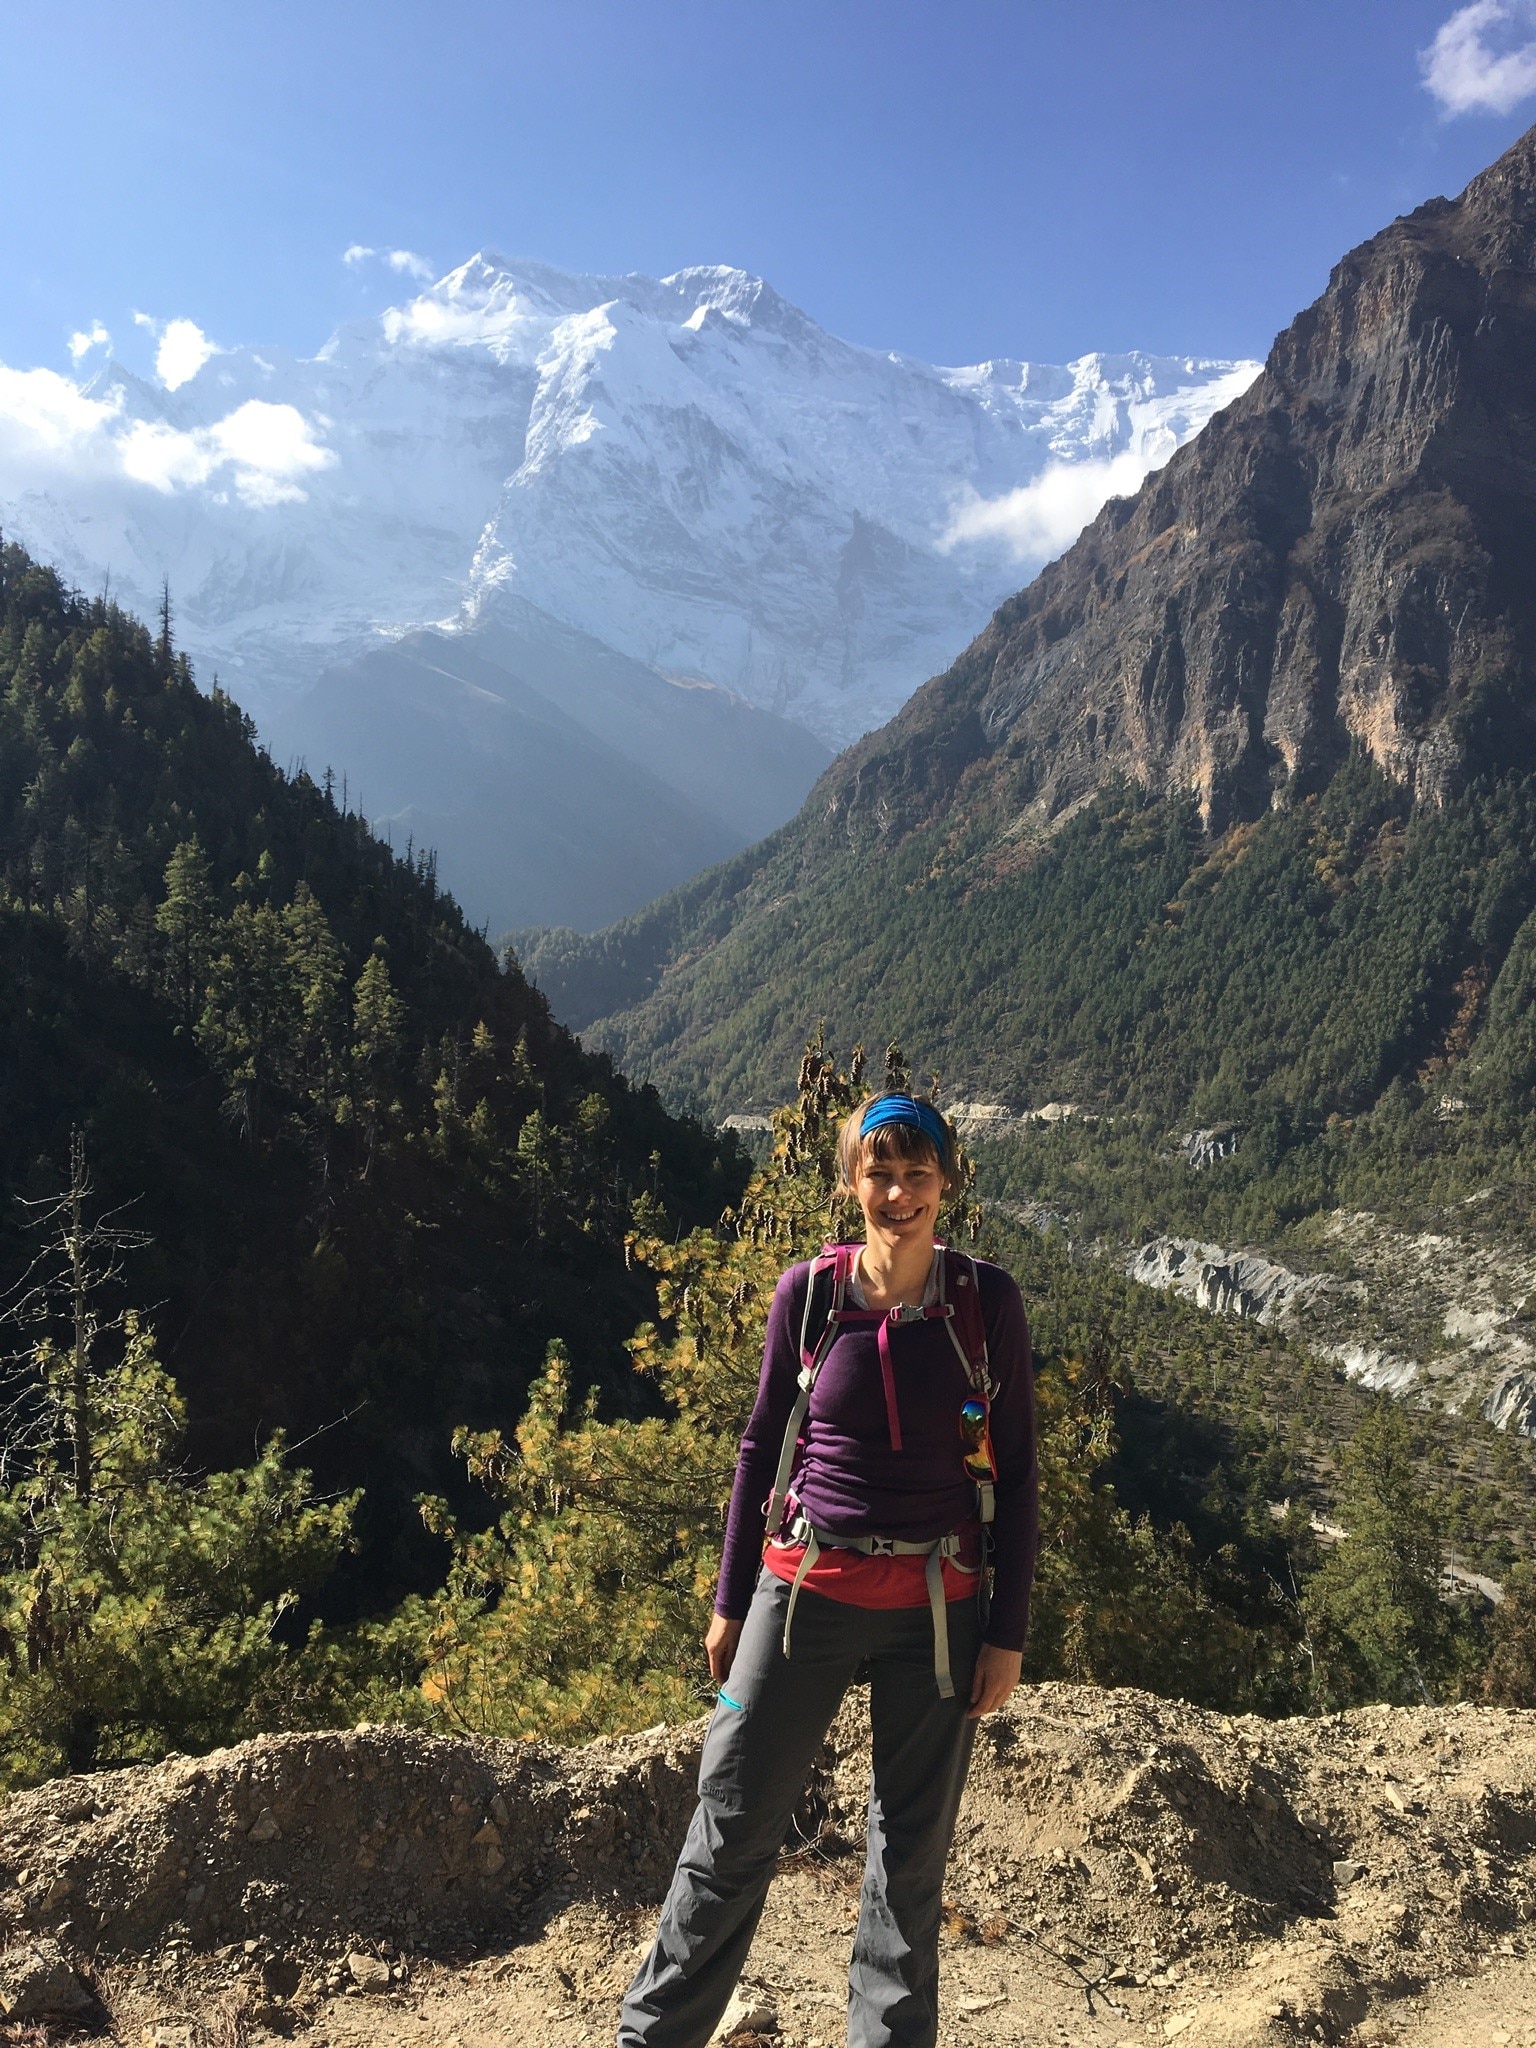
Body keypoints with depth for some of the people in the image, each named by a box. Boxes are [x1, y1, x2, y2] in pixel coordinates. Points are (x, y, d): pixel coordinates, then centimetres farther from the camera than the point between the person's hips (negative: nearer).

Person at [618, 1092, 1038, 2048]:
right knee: (732, 1833, 6)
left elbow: (1017, 1471, 0)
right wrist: (731, 1602, 8)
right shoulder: (808, 1293, -3)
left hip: (938, 1609, 0)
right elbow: (763, 1447, 6)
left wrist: (1008, 1633, -2)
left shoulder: (987, 1301, -5)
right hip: (807, 1594, 1)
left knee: (912, 1857, 12)